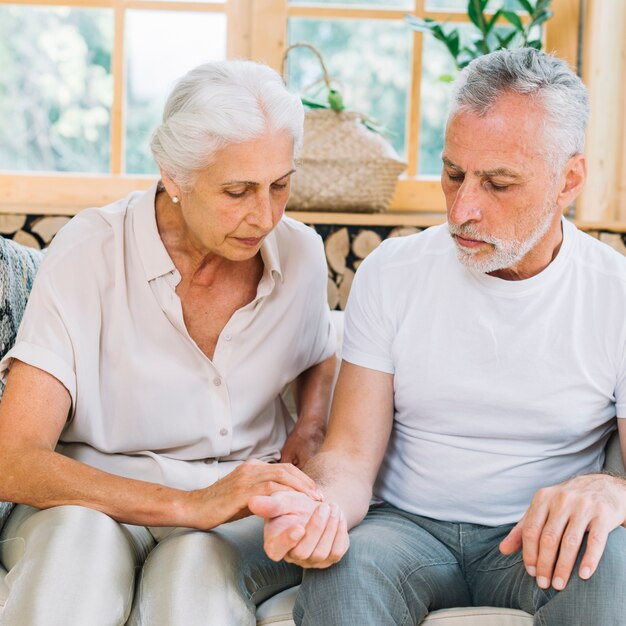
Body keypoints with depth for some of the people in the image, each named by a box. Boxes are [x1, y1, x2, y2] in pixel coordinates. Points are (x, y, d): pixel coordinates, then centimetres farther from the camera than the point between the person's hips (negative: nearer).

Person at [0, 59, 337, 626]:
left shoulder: (300, 253, 0)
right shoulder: (89, 253, -14)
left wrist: (311, 430, 2)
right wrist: (190, 504, -33)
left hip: (242, 513, 1)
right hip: (93, 499, -1)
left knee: (196, 563, -35)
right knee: (80, 535, -36)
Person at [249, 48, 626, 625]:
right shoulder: (390, 274, -1)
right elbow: (351, 453, -5)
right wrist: (323, 509, -29)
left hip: (535, 538, 1)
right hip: (409, 525, 0)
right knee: (343, 567, -33)